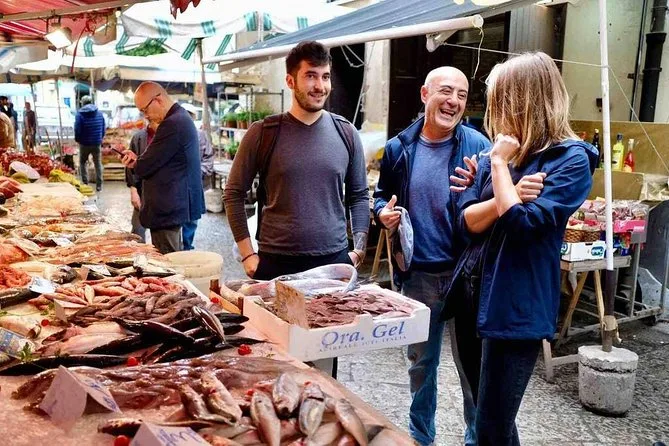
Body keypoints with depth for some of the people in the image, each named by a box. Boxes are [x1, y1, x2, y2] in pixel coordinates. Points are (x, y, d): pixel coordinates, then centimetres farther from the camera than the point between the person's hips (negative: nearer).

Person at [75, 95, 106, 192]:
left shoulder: (80, 114, -9)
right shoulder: (100, 114, 3)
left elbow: (77, 130, -11)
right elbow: (103, 130, 6)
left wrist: (77, 139, 6)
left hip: (84, 144, -3)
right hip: (97, 143, 3)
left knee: (83, 163, 14)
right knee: (98, 164, 10)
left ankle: (85, 183, 8)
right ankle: (99, 185, 9)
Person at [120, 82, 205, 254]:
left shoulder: (173, 124, -22)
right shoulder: (181, 117, 12)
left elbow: (144, 167, -20)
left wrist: (134, 163, 3)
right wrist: (138, 160, 0)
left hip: (167, 209, -11)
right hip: (177, 205, 11)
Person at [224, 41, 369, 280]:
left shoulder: (346, 133, 3)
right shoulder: (262, 133, -3)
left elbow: (359, 195, 11)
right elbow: (234, 193, 2)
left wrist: (359, 249, 2)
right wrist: (247, 254, -3)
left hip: (334, 260, 2)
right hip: (275, 262, -1)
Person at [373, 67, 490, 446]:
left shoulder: (477, 146, -8)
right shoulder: (399, 148, 1)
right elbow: (383, 195, 15)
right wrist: (383, 212, -7)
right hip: (418, 273, 3)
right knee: (421, 359, 18)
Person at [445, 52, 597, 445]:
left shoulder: (571, 160, -11)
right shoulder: (501, 153, 9)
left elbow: (522, 223, -23)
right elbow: (467, 222, 1)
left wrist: (501, 164, -13)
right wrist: (509, 197, -15)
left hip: (515, 306, -7)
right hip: (474, 295, 7)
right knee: (483, 408, 23)